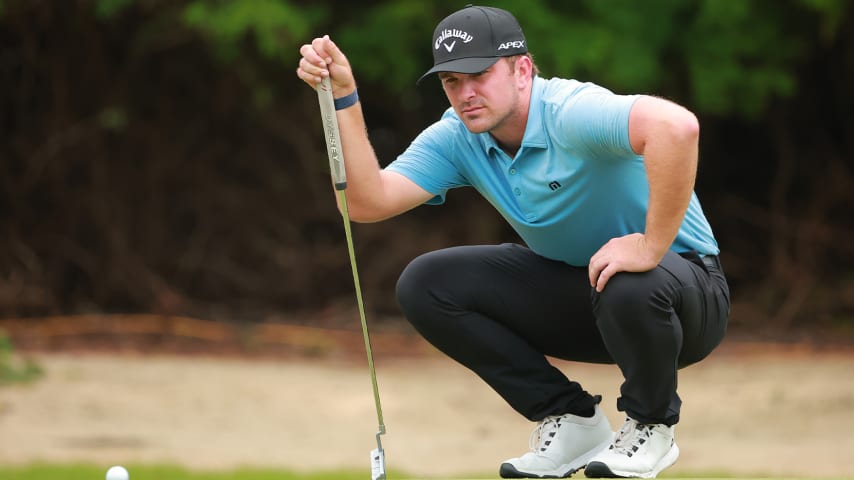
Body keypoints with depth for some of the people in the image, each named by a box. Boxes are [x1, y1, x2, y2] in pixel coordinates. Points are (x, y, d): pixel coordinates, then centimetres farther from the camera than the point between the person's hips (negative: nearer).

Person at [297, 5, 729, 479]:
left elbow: (676, 126, -49)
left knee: (631, 288, -42)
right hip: (569, 286, 7)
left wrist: (652, 246, -43)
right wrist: (343, 98, -23)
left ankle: (651, 426, -8)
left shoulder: (570, 112, -30)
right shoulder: (456, 138, -6)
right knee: (424, 285, -8)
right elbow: (368, 202, -16)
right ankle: (571, 421, 2)